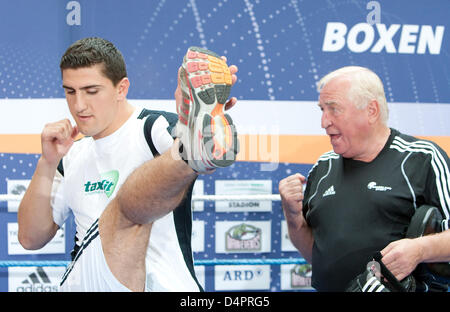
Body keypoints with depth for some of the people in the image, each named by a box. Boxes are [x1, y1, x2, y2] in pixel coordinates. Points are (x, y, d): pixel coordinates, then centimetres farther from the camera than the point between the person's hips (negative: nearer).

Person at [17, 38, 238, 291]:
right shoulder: (72, 158, 15)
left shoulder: (156, 130, -6)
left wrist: (197, 125, -52)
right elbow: (31, 238, 11)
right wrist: (47, 164, 0)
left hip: (163, 286, -5)